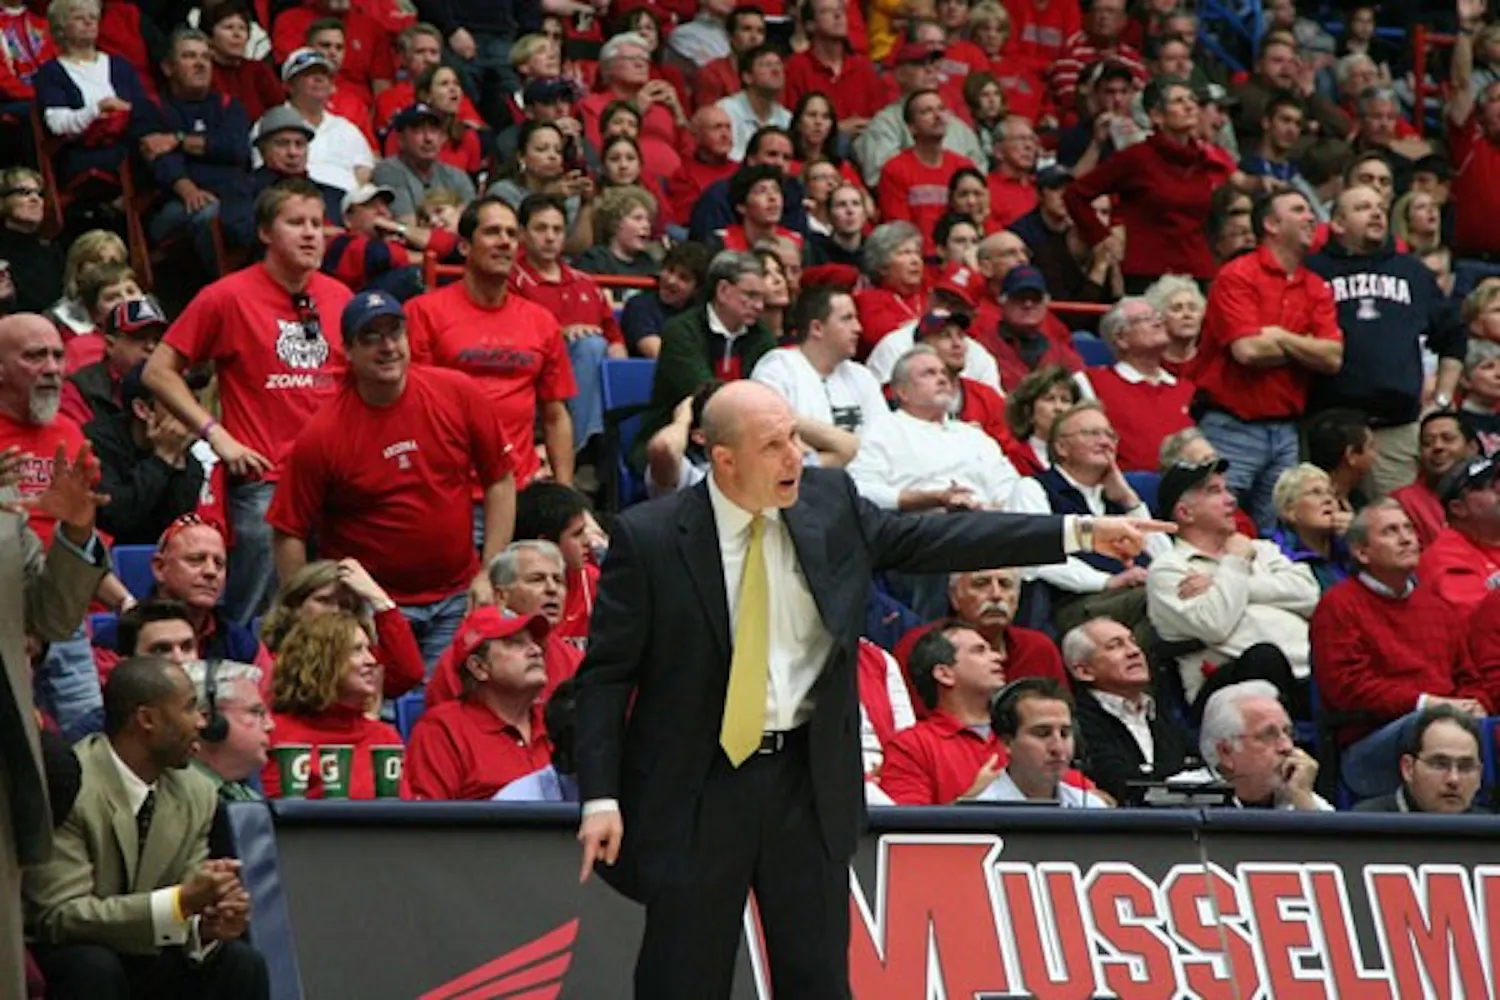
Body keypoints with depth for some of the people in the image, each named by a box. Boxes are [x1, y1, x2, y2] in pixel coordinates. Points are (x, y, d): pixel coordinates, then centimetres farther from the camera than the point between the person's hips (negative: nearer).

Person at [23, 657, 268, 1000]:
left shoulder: (197, 793, 1)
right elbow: (60, 916, -26)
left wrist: (207, 927, -23)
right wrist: (182, 901, -33)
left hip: (143, 960, 6)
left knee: (242, 964, -15)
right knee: (94, 966, -35)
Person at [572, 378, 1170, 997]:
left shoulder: (828, 503, 2)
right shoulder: (648, 538, -9)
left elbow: (935, 539, 6)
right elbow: (606, 674, -6)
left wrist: (1081, 533, 0)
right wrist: (600, 798, -13)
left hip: (807, 781, 3)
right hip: (695, 785, -3)